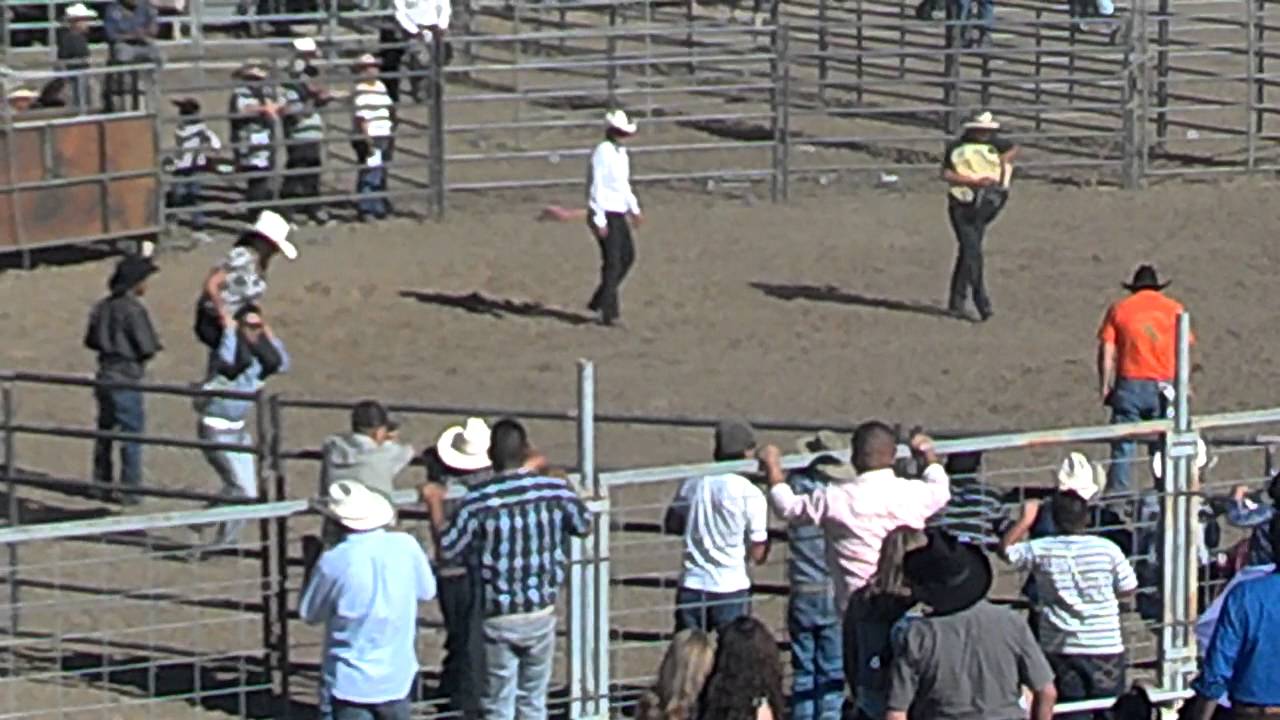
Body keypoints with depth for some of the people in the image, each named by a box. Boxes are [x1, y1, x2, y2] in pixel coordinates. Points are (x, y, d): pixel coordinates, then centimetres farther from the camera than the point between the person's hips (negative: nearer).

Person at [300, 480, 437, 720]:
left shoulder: (334, 561, -18)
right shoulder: (406, 547, -8)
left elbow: (309, 614, -3)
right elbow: (427, 591, 9)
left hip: (349, 683, -4)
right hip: (396, 679, 4)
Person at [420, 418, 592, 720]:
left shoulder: (477, 501, -16)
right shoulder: (555, 490, -8)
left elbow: (448, 551, -10)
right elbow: (584, 526, 10)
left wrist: (435, 506, 4)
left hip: (498, 619, -2)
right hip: (542, 615, 2)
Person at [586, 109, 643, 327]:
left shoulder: (622, 153, 12)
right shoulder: (602, 153, -16)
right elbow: (596, 188, -19)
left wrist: (634, 210, 20)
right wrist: (599, 221, -22)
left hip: (619, 214, 9)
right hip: (606, 213, -9)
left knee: (628, 256, 13)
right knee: (613, 262, -7)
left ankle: (599, 302, 22)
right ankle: (609, 313, -1)